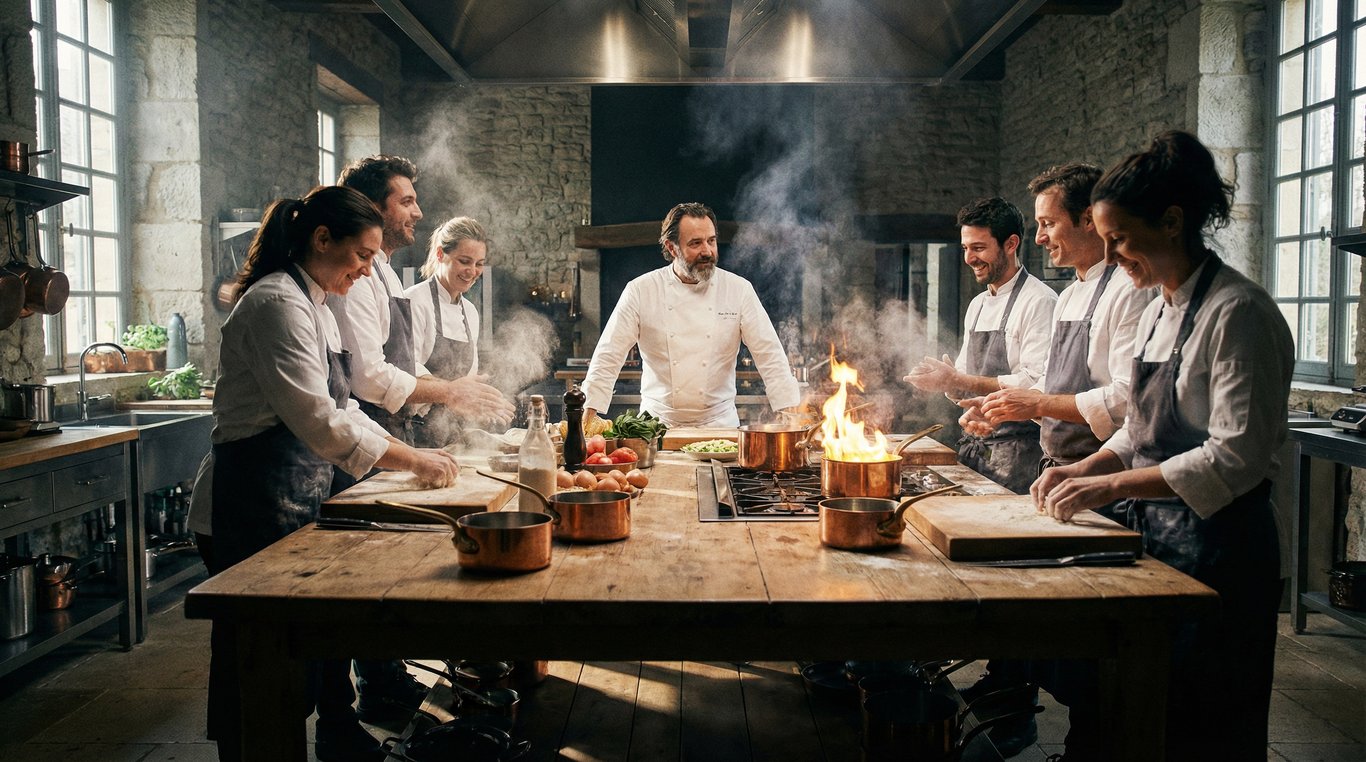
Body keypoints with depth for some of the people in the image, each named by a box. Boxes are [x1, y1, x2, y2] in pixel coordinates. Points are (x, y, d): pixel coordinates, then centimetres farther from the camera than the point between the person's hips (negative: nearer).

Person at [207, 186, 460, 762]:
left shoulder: (315, 305, 15)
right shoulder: (278, 304, -17)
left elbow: (339, 408, 18)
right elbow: (319, 421, -25)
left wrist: (411, 455, 8)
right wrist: (411, 460, -18)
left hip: (307, 495, 10)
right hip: (262, 502, -10)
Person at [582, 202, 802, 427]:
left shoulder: (739, 289, 0)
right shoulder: (641, 290, -2)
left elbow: (769, 355, 1)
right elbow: (609, 356, 0)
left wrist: (790, 414, -7)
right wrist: (588, 415, -6)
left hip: (718, 422, 0)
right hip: (658, 423, 0)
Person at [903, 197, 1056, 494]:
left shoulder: (1039, 301, -10)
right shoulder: (977, 305, 16)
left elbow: (1037, 384, -21)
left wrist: (958, 381, -20)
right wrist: (942, 377, -3)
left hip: (1016, 450, -7)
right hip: (973, 443, 7)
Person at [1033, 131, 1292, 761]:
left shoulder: (1237, 313, -15)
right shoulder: (1158, 311, 12)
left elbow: (1236, 459, -21)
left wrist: (1112, 484, -21)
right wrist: (1085, 469, 3)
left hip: (1217, 549, -8)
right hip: (1156, 538, 8)